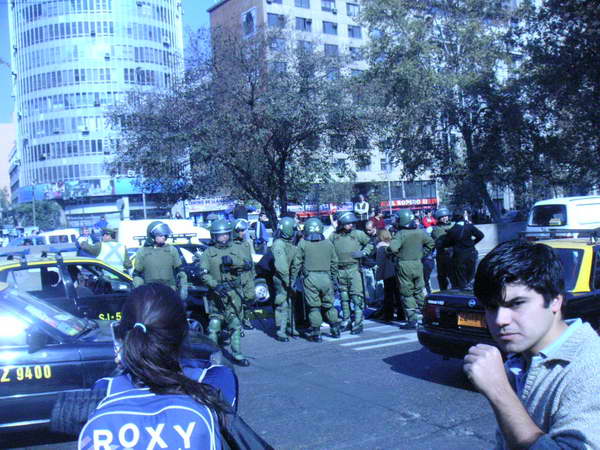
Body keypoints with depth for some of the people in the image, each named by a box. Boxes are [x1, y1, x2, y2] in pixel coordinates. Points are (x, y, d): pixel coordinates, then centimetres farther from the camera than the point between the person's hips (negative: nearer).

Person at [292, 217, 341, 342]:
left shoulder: (303, 243, -1)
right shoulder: (328, 243, 8)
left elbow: (296, 263, -1)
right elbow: (334, 262, 12)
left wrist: (293, 278, 6)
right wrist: (334, 277, 22)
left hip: (310, 278, -3)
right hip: (326, 277, 3)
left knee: (313, 306, 2)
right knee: (328, 304, 15)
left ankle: (316, 333, 4)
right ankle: (335, 329, 22)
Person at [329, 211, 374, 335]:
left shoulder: (358, 234, 0)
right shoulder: (334, 236, 5)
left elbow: (370, 243, 11)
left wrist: (364, 252, -5)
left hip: (354, 269, -3)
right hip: (340, 270, 3)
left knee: (357, 296, -8)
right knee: (344, 297, 12)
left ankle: (358, 323, -2)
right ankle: (346, 321, 25)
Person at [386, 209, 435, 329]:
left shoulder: (400, 234, -16)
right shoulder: (420, 233, 3)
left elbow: (393, 248, -28)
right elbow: (431, 243, 16)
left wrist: (391, 252, -7)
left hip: (404, 266, -5)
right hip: (418, 264, 5)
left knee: (407, 294, 3)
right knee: (418, 291, 20)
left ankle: (412, 320, 2)